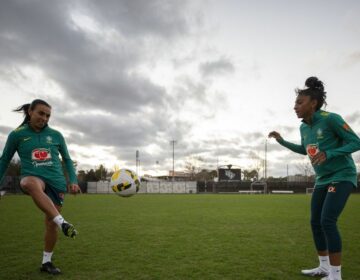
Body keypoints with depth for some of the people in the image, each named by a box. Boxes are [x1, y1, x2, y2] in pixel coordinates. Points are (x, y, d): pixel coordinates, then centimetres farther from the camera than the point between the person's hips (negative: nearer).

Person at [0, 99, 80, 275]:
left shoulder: (56, 135, 6)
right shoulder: (17, 135, 3)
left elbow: (67, 160, 14)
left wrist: (73, 181, 3)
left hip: (56, 181, 3)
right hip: (33, 177, -2)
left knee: (51, 223, 4)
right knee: (31, 184, -41)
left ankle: (46, 262, 25)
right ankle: (63, 223, -44)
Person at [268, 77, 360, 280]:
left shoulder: (331, 119, -18)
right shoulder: (304, 127, 4)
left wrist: (328, 154, -30)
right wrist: (282, 141, 12)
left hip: (342, 176, -8)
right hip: (322, 180, 8)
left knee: (327, 221, -18)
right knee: (315, 222, 8)